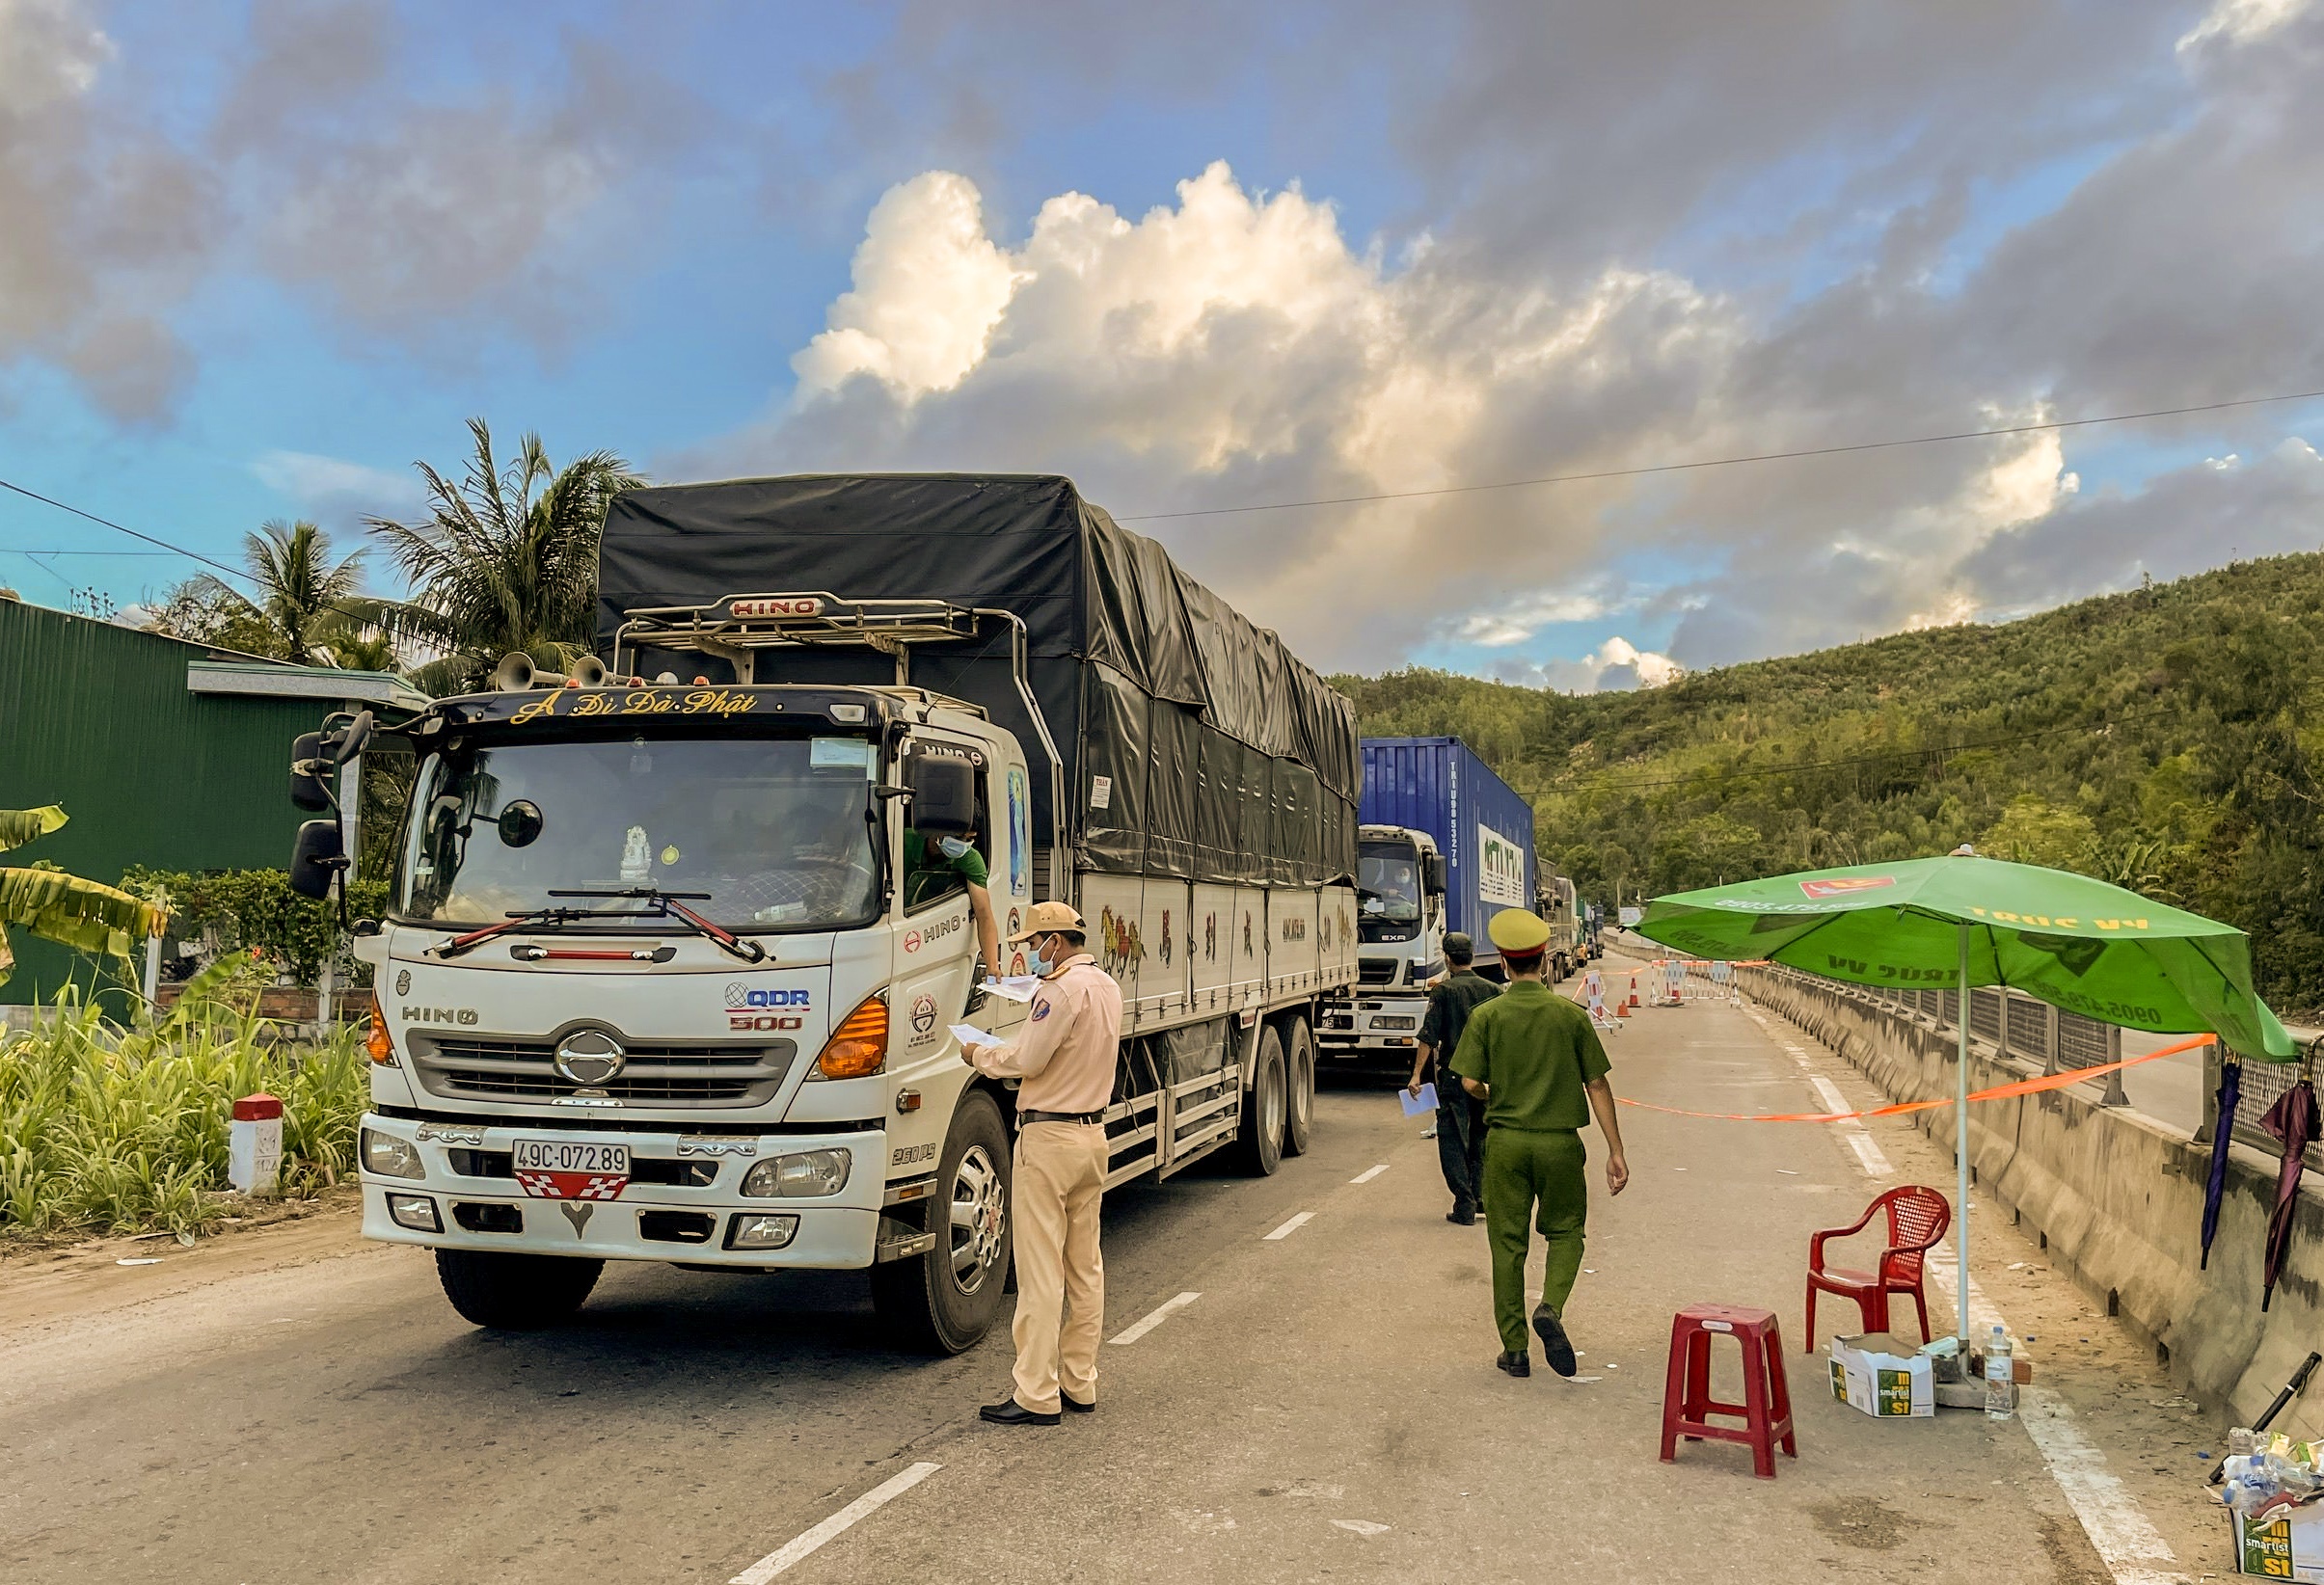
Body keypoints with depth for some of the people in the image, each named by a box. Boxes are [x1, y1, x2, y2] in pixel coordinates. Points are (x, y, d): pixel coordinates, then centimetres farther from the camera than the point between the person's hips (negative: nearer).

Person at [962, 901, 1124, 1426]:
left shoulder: (1062, 989, -17)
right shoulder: (1107, 986, 10)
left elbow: (1026, 1060, -18)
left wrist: (980, 1055, -1)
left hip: (1048, 1138, -9)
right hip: (1093, 1132, 9)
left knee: (1040, 1272, -4)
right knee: (1085, 1268, 13)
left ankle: (1037, 1397, 0)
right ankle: (1080, 1383, 20)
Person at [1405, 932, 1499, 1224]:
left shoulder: (1443, 991, -6)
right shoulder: (1493, 990, 5)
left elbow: (1429, 1036, -10)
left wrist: (1417, 1074, -8)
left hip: (1454, 1076, -4)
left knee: (1453, 1141, 1)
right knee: (1481, 1140, 18)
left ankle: (1464, 1206, -2)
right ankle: (1482, 1197, 18)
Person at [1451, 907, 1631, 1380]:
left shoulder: (1486, 1016, -4)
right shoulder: (1571, 1015, -3)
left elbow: (1470, 1083, -8)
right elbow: (1597, 1084, -2)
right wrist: (1615, 1151, 3)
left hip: (1506, 1141, 0)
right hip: (1559, 1142, 0)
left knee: (1507, 1243, 9)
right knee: (1565, 1231, 18)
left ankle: (1515, 1349, 12)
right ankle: (1551, 1307, -7)